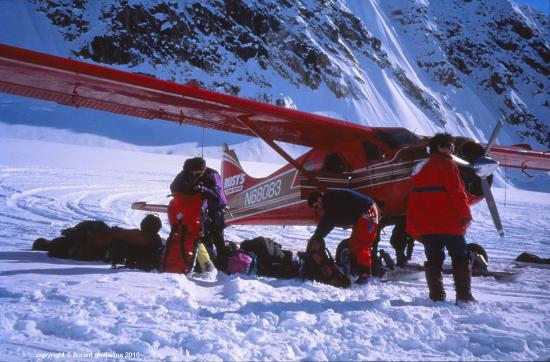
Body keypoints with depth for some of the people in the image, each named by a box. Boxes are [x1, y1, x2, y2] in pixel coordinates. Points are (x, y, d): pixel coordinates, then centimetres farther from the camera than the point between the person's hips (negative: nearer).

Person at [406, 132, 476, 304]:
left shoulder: (419, 168, 16)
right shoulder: (446, 164, -6)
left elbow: (413, 199, 16)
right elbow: (457, 193, -14)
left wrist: (414, 229, 17)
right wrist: (466, 215, -4)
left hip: (425, 226, 6)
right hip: (448, 224, -6)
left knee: (433, 260, 11)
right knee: (461, 258, 5)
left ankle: (436, 296, 7)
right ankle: (464, 295, 1)